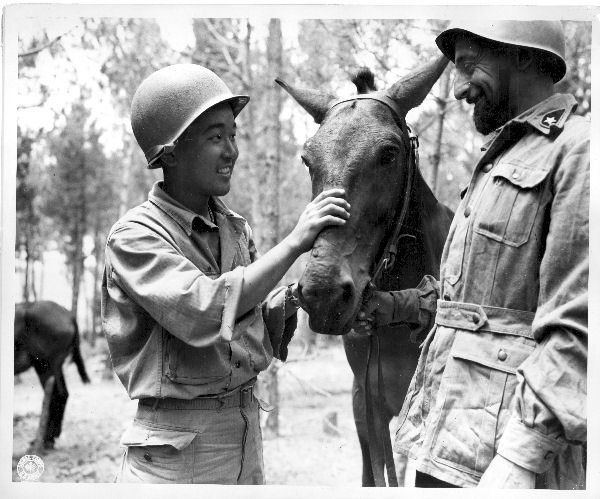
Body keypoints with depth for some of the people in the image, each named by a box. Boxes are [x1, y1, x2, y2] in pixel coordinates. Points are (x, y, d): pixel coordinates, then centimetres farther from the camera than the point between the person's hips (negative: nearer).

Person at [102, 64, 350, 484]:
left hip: (248, 431, 6)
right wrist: (294, 243, -28)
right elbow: (203, 312, -30)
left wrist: (291, 299, -8)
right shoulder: (134, 237, -14)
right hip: (176, 447, -6)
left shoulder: (235, 228, 6)